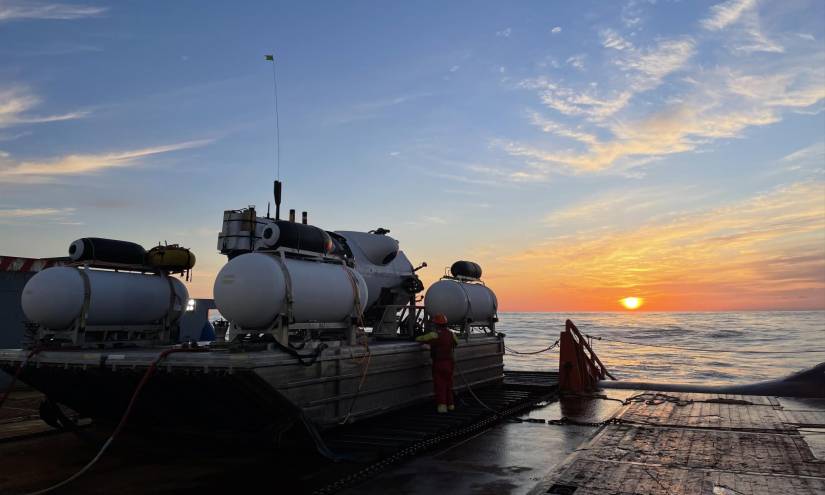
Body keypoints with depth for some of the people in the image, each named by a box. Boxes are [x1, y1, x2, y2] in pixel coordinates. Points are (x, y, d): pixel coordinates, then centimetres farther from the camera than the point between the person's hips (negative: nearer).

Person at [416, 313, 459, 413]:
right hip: (450, 362, 5)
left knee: (440, 384, 0)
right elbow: (456, 342, 23)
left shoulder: (434, 335, -13)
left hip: (439, 363, -5)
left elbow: (419, 339, -5)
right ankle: (450, 404, 23)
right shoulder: (451, 334, 4)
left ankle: (442, 404, -9)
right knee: (448, 383, 17)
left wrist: (418, 338, 18)